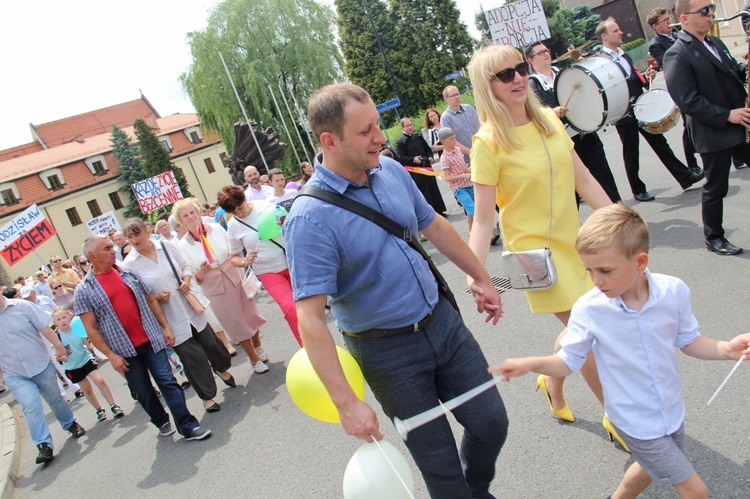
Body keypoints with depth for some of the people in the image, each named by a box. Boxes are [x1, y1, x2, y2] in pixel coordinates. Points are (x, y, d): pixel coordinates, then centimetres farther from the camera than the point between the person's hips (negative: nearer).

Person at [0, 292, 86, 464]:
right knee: (31, 406, -13)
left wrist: (59, 347, -7)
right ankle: (44, 446, -7)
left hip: (41, 365, -1)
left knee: (55, 399, 15)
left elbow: (45, 328, -9)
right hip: (15, 375, 1)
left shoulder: (22, 306, -12)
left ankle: (70, 424, 39)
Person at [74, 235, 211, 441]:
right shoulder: (84, 290, -5)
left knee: (168, 383, -1)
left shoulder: (128, 273, 5)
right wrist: (111, 355, -10)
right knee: (143, 392, 11)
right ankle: (162, 422, 32)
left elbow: (150, 300, 10)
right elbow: (91, 330, -7)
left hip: (151, 340, 2)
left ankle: (188, 427, 3)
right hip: (125, 350, -1)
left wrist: (166, 326, 5)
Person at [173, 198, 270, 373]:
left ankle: (257, 345, 43)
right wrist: (200, 273, -25)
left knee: (250, 314, 14)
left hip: (236, 279, 2)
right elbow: (192, 278, -6)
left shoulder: (217, 229, -5)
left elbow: (235, 253, 6)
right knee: (237, 325, 8)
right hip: (215, 289, -2)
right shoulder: (183, 246, -10)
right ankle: (254, 359, 27)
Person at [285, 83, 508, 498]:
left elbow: (434, 226, 13)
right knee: (440, 463, 9)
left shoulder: (390, 170, -2)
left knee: (491, 422, 16)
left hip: (442, 319, 6)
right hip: (387, 350, -6)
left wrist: (480, 276, 19)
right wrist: (347, 402, -25)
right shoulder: (309, 217, -23)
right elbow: (310, 319, -24)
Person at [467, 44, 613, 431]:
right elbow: (483, 218, -17)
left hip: (572, 241, 7)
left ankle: (553, 387, 45)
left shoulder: (550, 120, 3)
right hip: (535, 249, -6)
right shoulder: (488, 143, -16)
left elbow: (584, 180, 8)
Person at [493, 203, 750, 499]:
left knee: (651, 468, 27)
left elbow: (688, 340, 0)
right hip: (635, 422, -4)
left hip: (672, 411, 4)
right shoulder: (588, 309, -24)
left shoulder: (674, 291, -17)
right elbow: (569, 361, -14)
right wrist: (532, 364, -31)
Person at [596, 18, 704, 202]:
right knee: (631, 154, 5)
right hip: (624, 115, -7)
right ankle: (638, 190, 19)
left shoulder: (624, 55, 14)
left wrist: (646, 77, 2)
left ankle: (685, 177, 16)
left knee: (660, 143, 10)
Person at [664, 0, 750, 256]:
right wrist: (726, 115, -20)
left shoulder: (715, 42, 13)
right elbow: (686, 100, -20)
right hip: (714, 132, -7)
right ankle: (714, 238, 21)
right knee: (716, 188, 4)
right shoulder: (676, 55, -14)